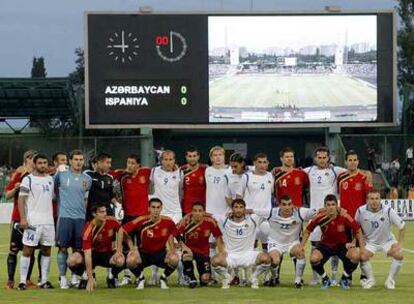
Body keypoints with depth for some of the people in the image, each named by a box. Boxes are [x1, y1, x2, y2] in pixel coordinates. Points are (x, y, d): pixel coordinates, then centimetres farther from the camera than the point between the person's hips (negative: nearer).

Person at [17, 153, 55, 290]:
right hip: (33, 221, -6)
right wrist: (23, 218, -17)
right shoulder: (28, 179, -4)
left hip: (48, 221, 6)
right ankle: (22, 281, -4)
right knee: (27, 250, -5)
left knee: (46, 251, 7)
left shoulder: (50, 179, 15)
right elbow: (21, 199, -8)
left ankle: (45, 280, 13)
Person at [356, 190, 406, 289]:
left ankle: (390, 280, -2)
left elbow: (402, 226, -11)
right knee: (363, 256, -27)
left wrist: (399, 244, -15)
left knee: (399, 255, -25)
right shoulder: (361, 211, -18)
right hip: (370, 242, 0)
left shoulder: (388, 211, -21)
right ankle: (370, 279, 1)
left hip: (387, 241, 0)